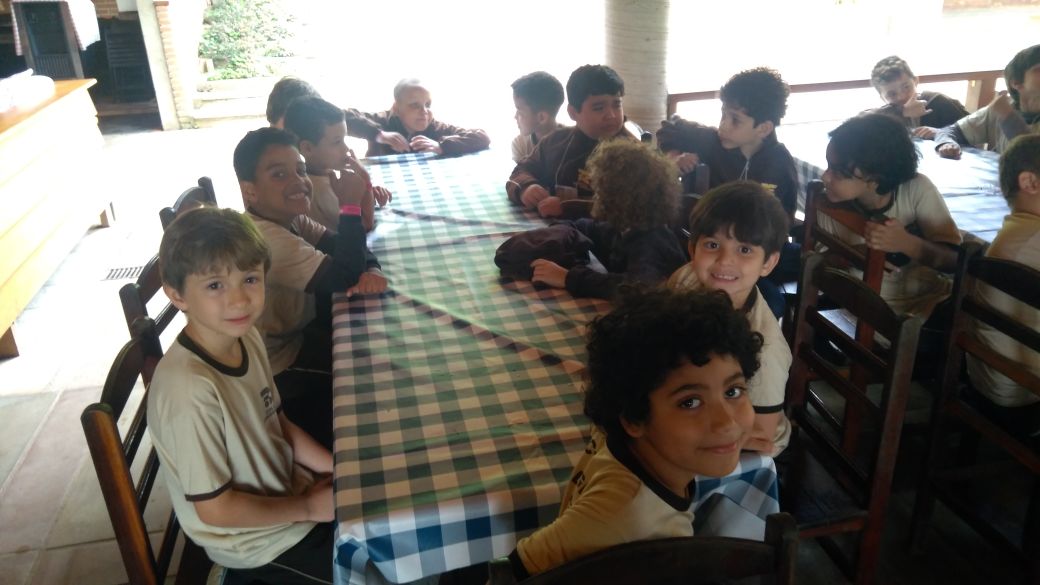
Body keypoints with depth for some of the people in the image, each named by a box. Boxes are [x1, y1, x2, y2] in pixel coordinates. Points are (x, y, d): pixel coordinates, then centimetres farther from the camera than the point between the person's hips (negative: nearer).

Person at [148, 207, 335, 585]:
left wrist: (337, 468, -4)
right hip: (260, 541, -7)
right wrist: (307, 507, -14)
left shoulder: (246, 337, -9)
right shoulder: (191, 388, -32)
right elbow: (215, 509, -23)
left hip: (285, 489, 7)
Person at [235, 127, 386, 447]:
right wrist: (351, 205, -30)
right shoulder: (265, 238, -31)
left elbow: (350, 252, -4)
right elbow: (344, 279, -30)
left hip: (296, 333, 8)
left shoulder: (289, 217, -2)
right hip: (277, 368, -8)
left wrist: (371, 271, -26)